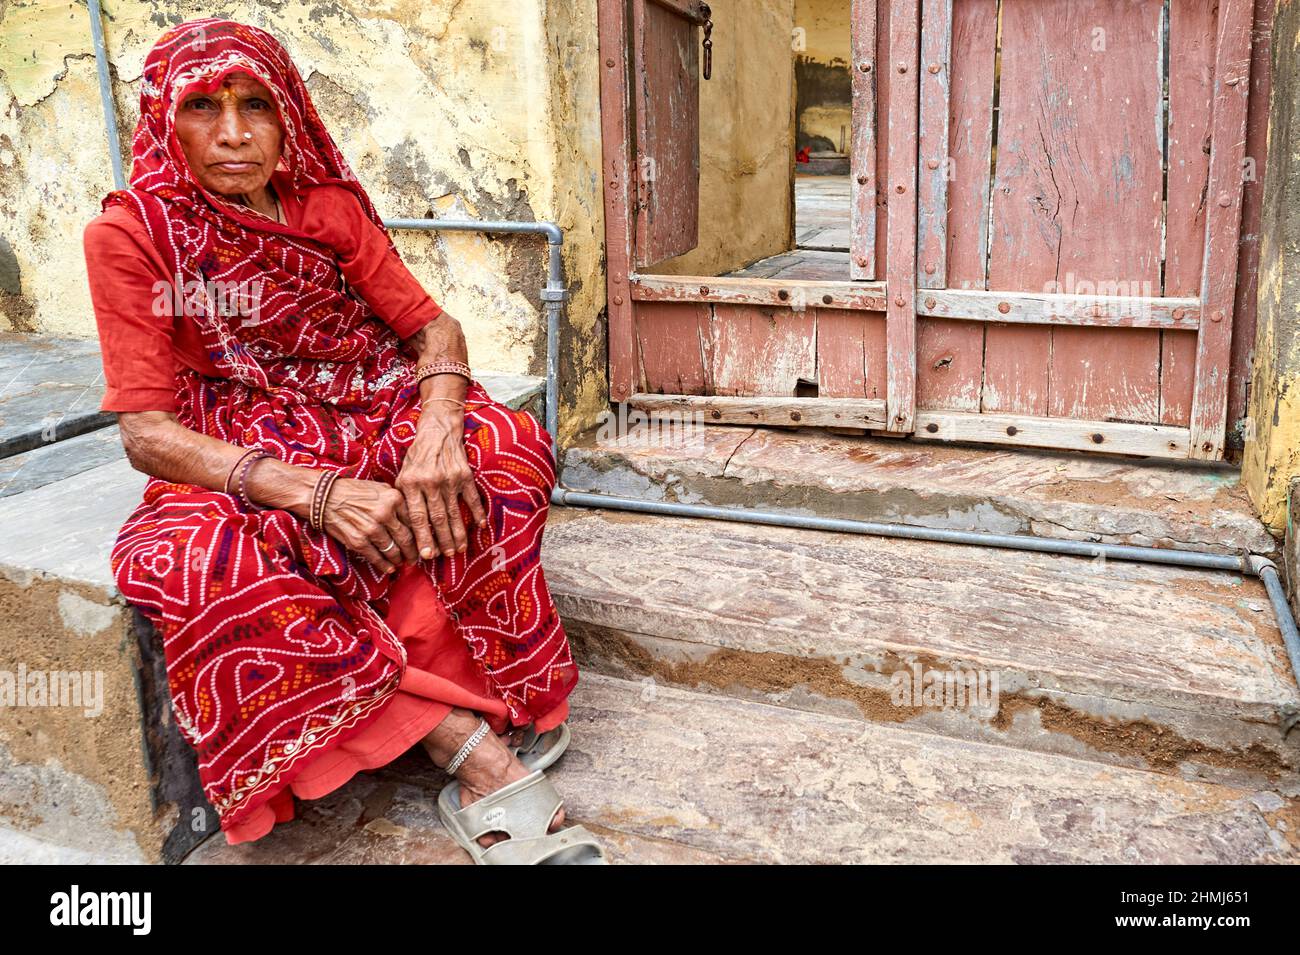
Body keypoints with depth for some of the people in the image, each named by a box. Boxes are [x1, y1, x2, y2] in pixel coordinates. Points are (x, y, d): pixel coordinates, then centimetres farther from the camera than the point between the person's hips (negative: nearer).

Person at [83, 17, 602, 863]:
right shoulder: (132, 233, -6)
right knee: (203, 564, -35)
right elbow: (147, 433, -13)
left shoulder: (331, 207, 3)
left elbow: (435, 327, 0)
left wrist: (436, 435, -24)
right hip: (236, 467, -2)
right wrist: (315, 493, -29)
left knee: (507, 450, -26)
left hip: (371, 427, 3)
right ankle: (466, 739, -33)